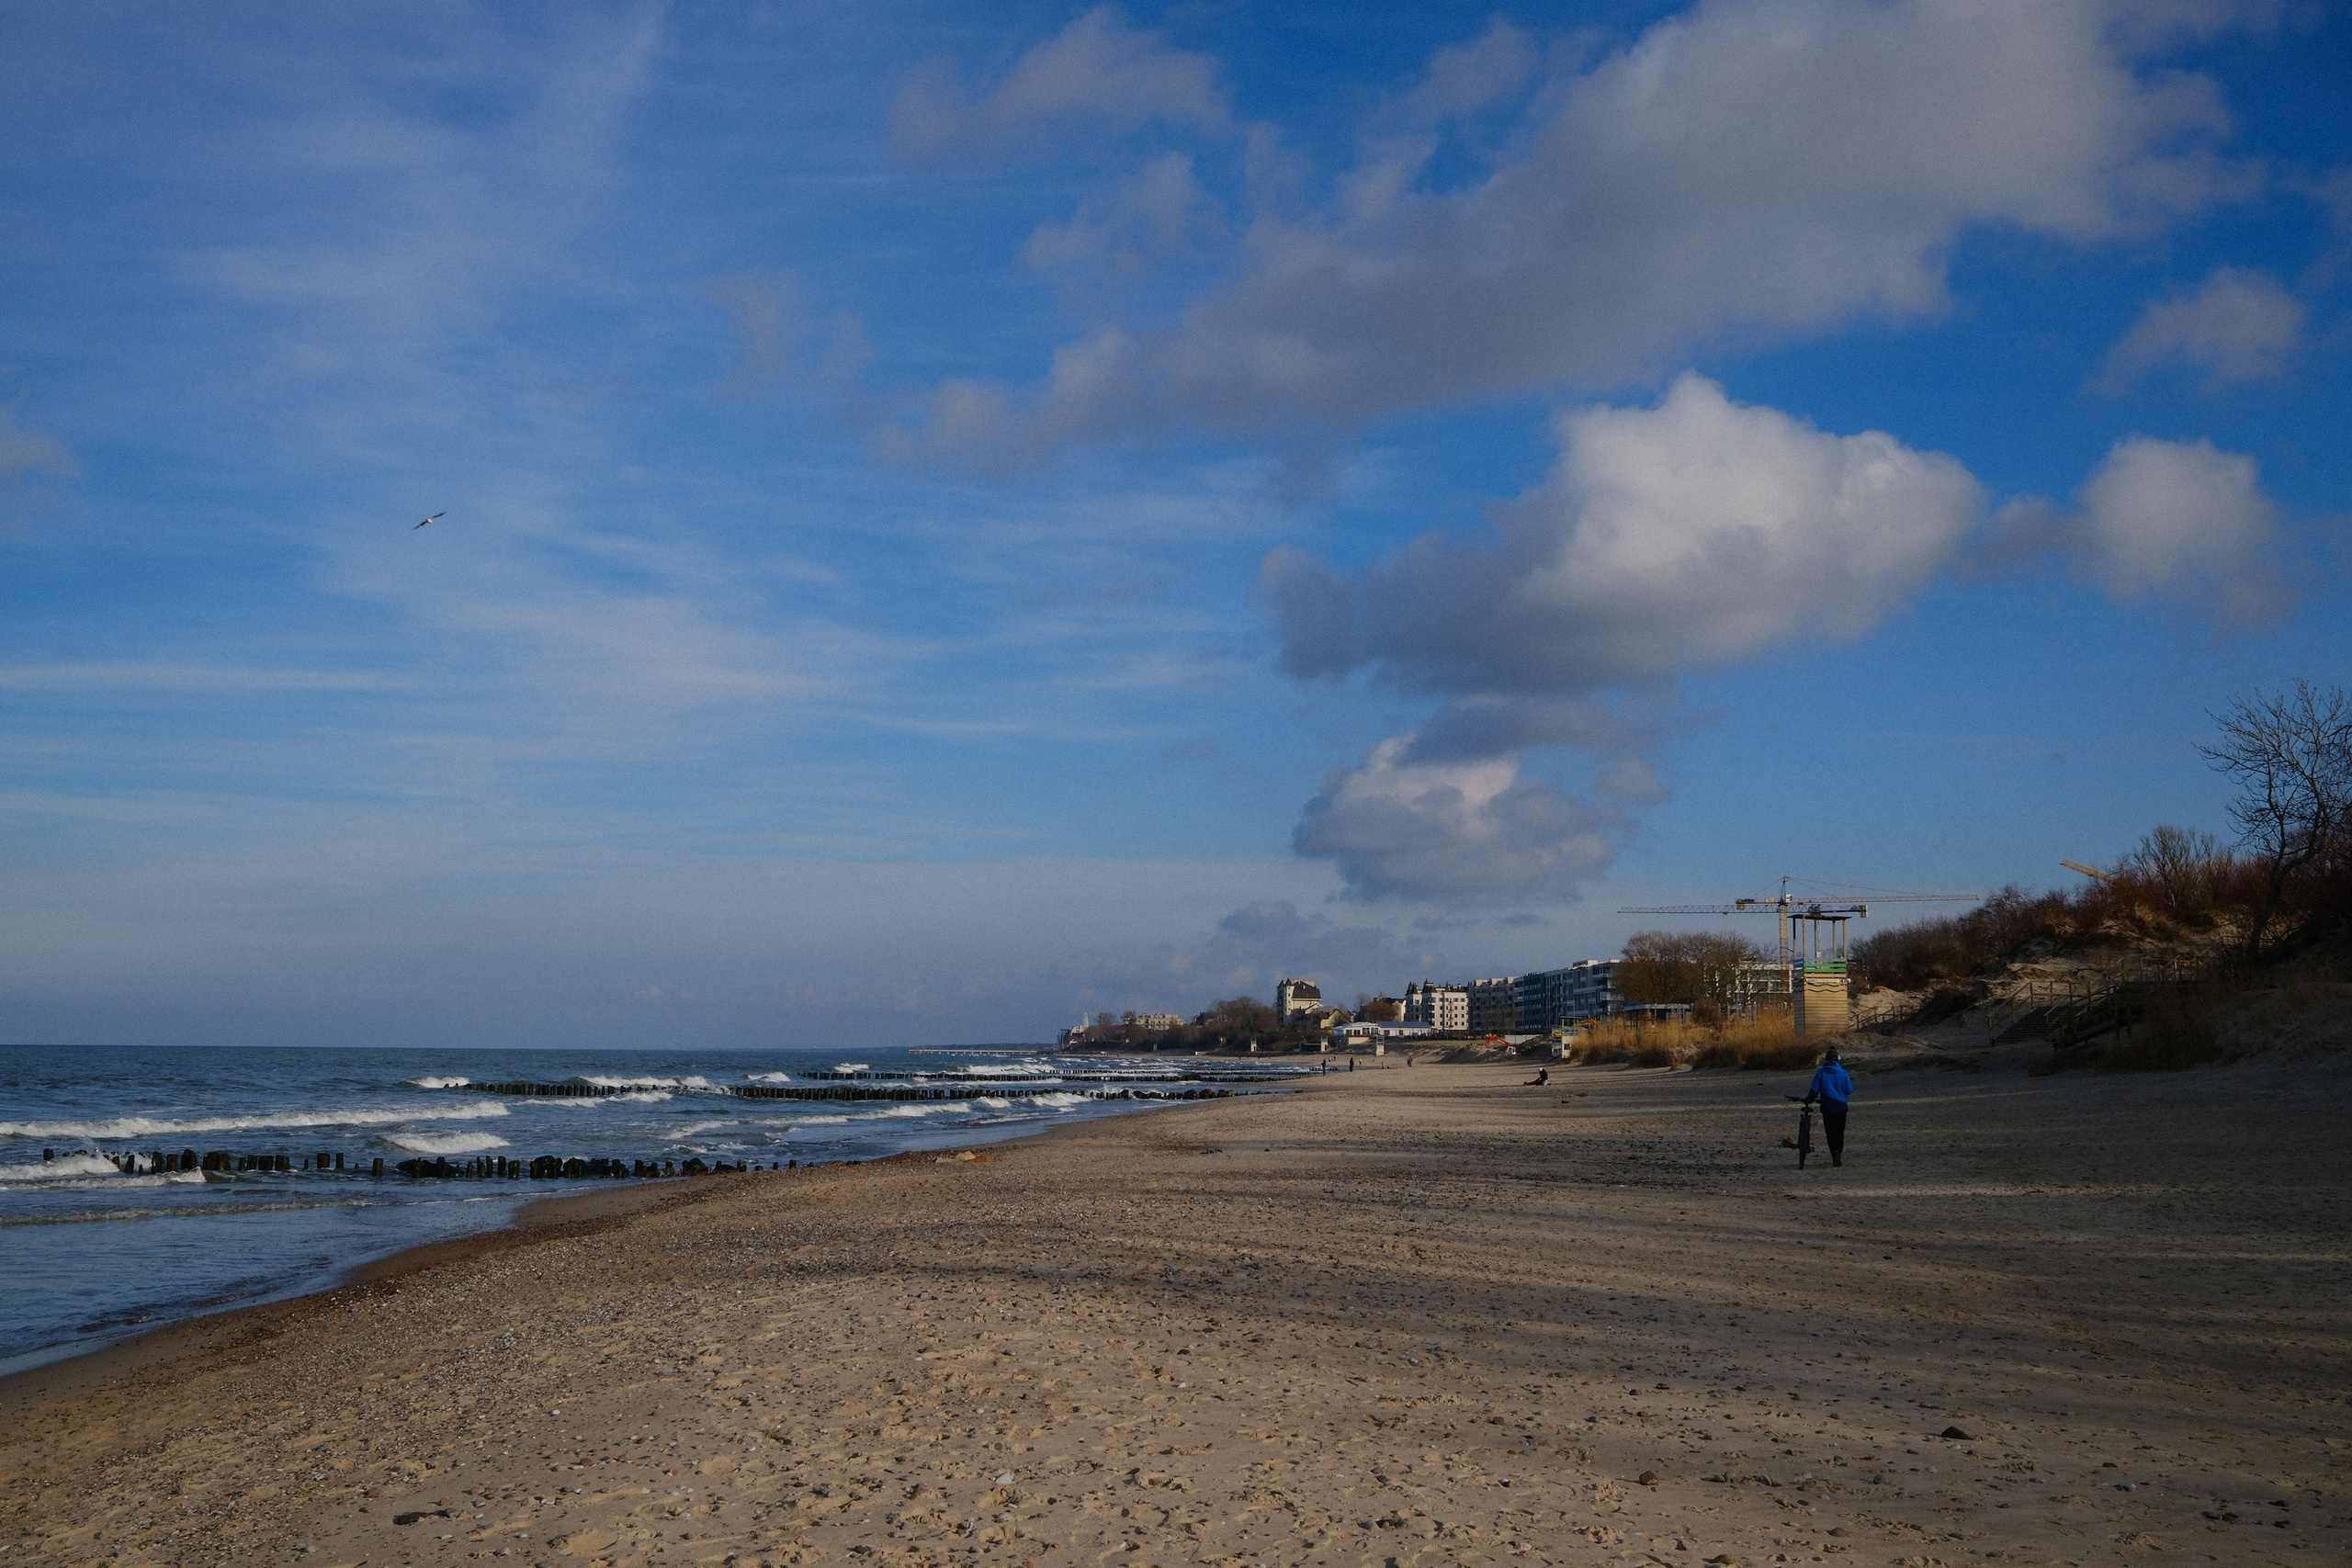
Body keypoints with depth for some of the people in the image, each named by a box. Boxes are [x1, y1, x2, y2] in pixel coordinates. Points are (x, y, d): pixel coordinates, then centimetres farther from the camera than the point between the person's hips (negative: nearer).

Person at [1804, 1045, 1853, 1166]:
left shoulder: (1821, 1073, -6)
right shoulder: (1843, 1073, -4)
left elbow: (1814, 1090, -5)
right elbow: (1849, 1091, -1)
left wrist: (1807, 1101, 9)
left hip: (1827, 1107, -2)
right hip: (1841, 1106, 2)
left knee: (1830, 1132, 1)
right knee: (1840, 1132, 15)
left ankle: (1835, 1153, -20)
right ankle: (1839, 1153, 19)